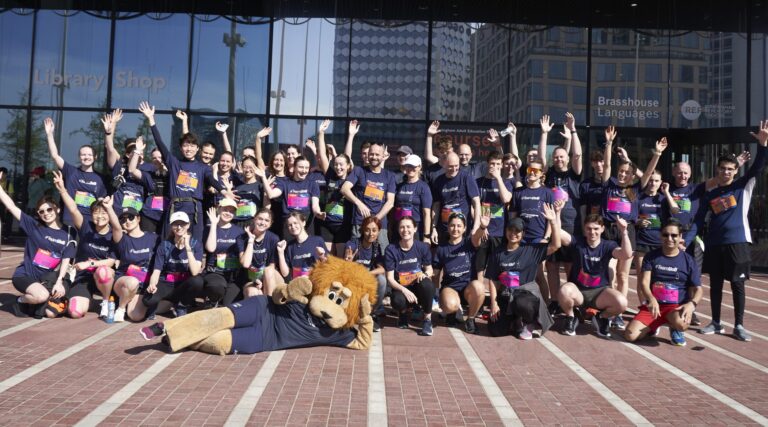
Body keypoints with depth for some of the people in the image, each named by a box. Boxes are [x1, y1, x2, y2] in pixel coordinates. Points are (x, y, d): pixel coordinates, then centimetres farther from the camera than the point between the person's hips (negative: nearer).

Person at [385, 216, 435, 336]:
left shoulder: (423, 247, -5)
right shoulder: (391, 249, -9)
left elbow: (429, 269, 7)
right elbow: (390, 279, -8)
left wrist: (424, 274, -19)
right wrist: (405, 290, -25)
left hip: (418, 287, 1)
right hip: (401, 288, -1)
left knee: (427, 284, -35)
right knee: (397, 301, -36)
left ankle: (427, 319, -10)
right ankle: (403, 313, 6)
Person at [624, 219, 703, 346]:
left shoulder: (689, 261, 4)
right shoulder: (651, 256, 5)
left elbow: (697, 289, 3)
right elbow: (644, 282, -5)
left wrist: (692, 303, -21)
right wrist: (651, 299, -27)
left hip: (677, 306, -1)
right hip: (653, 305, 1)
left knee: (681, 323, -38)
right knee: (630, 335, -19)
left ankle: (675, 329, 2)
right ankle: (654, 325, 15)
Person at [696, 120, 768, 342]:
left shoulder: (744, 186, 3)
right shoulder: (709, 193, 8)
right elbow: (699, 219, 9)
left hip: (737, 242, -2)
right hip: (714, 244, 3)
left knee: (737, 284, 1)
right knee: (715, 284, 9)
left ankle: (739, 326, 10)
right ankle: (716, 323, 20)